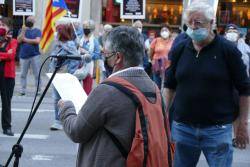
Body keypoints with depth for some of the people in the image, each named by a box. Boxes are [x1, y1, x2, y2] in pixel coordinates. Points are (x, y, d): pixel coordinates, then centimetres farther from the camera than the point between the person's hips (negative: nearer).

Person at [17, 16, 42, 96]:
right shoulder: (22, 30, 12)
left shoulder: (37, 31, 5)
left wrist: (25, 39, -6)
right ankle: (22, 90, 10)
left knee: (37, 74, -1)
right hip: (23, 55, 2)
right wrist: (23, 31, -12)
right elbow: (19, 40, -2)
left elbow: (37, 41, -10)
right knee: (23, 74, 4)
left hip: (34, 55, -2)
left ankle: (39, 90, 4)